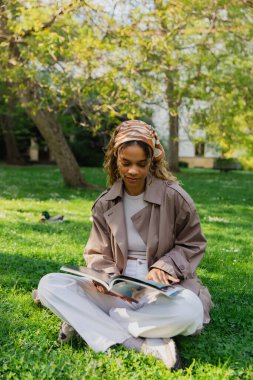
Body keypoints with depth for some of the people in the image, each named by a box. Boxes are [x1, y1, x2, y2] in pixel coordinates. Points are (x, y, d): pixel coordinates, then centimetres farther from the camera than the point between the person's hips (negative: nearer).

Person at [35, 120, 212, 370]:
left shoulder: (173, 197, -5)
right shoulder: (105, 204, 3)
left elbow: (192, 245, 4)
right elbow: (97, 254, 7)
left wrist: (163, 267, -15)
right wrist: (105, 277, -16)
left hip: (161, 288, -2)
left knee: (189, 311, -39)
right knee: (49, 284, -19)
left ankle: (84, 320, -20)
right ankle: (146, 347, -28)